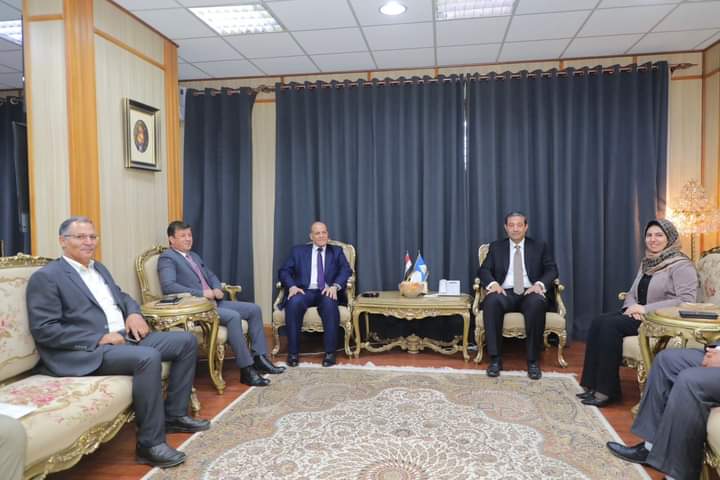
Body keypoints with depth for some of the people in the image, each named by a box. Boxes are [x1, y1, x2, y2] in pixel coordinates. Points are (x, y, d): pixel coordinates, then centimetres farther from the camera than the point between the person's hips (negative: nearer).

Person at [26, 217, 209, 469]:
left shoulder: (99, 268, 19)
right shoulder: (46, 277, -6)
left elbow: (122, 296, 28)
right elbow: (43, 330, -14)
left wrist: (134, 313, 3)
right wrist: (99, 338, -19)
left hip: (125, 337, 9)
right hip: (88, 351, -9)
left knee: (186, 340, 1)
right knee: (149, 357, -34)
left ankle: (174, 414, 9)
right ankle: (150, 443, -23)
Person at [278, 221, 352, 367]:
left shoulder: (336, 251, 18)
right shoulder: (299, 250, 19)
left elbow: (346, 271, 2)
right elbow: (284, 271, 9)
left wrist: (335, 286, -18)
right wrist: (292, 286, -13)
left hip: (327, 292, 0)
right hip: (304, 291, 1)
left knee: (329, 303, -36)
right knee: (294, 303, -33)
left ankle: (330, 352, -27)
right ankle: (293, 352, -23)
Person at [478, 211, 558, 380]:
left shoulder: (539, 247, 15)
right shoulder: (496, 247, 15)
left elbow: (552, 270, 6)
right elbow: (483, 270, 6)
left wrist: (539, 284, -16)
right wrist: (493, 283, -17)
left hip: (530, 293, 0)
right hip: (505, 293, 1)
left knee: (537, 302, -37)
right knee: (491, 300, -35)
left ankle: (533, 360, -25)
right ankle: (495, 358, -27)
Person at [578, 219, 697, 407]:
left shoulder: (681, 265, -6)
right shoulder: (647, 263, 17)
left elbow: (687, 300, -19)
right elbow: (632, 294, 18)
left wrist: (645, 309, -21)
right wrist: (633, 307, -7)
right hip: (640, 314, 7)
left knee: (610, 325, -27)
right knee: (598, 322, -18)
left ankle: (607, 390, -20)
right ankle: (592, 384, -16)